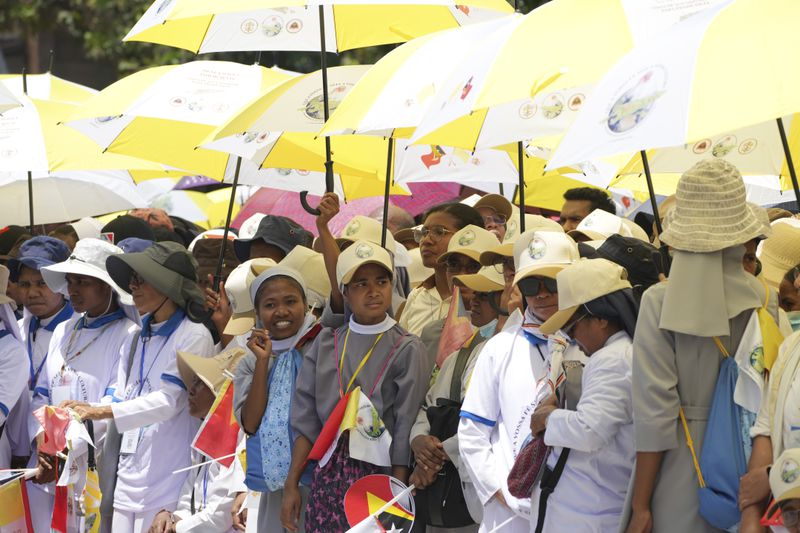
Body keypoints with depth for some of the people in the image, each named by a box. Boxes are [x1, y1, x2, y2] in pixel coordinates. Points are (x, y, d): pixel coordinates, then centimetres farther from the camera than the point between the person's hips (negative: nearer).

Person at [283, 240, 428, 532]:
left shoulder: (406, 349, -3)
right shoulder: (326, 344, 9)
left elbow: (404, 430, -6)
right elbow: (306, 419, 7)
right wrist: (291, 484, 2)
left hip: (378, 474, -3)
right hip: (328, 475, 3)